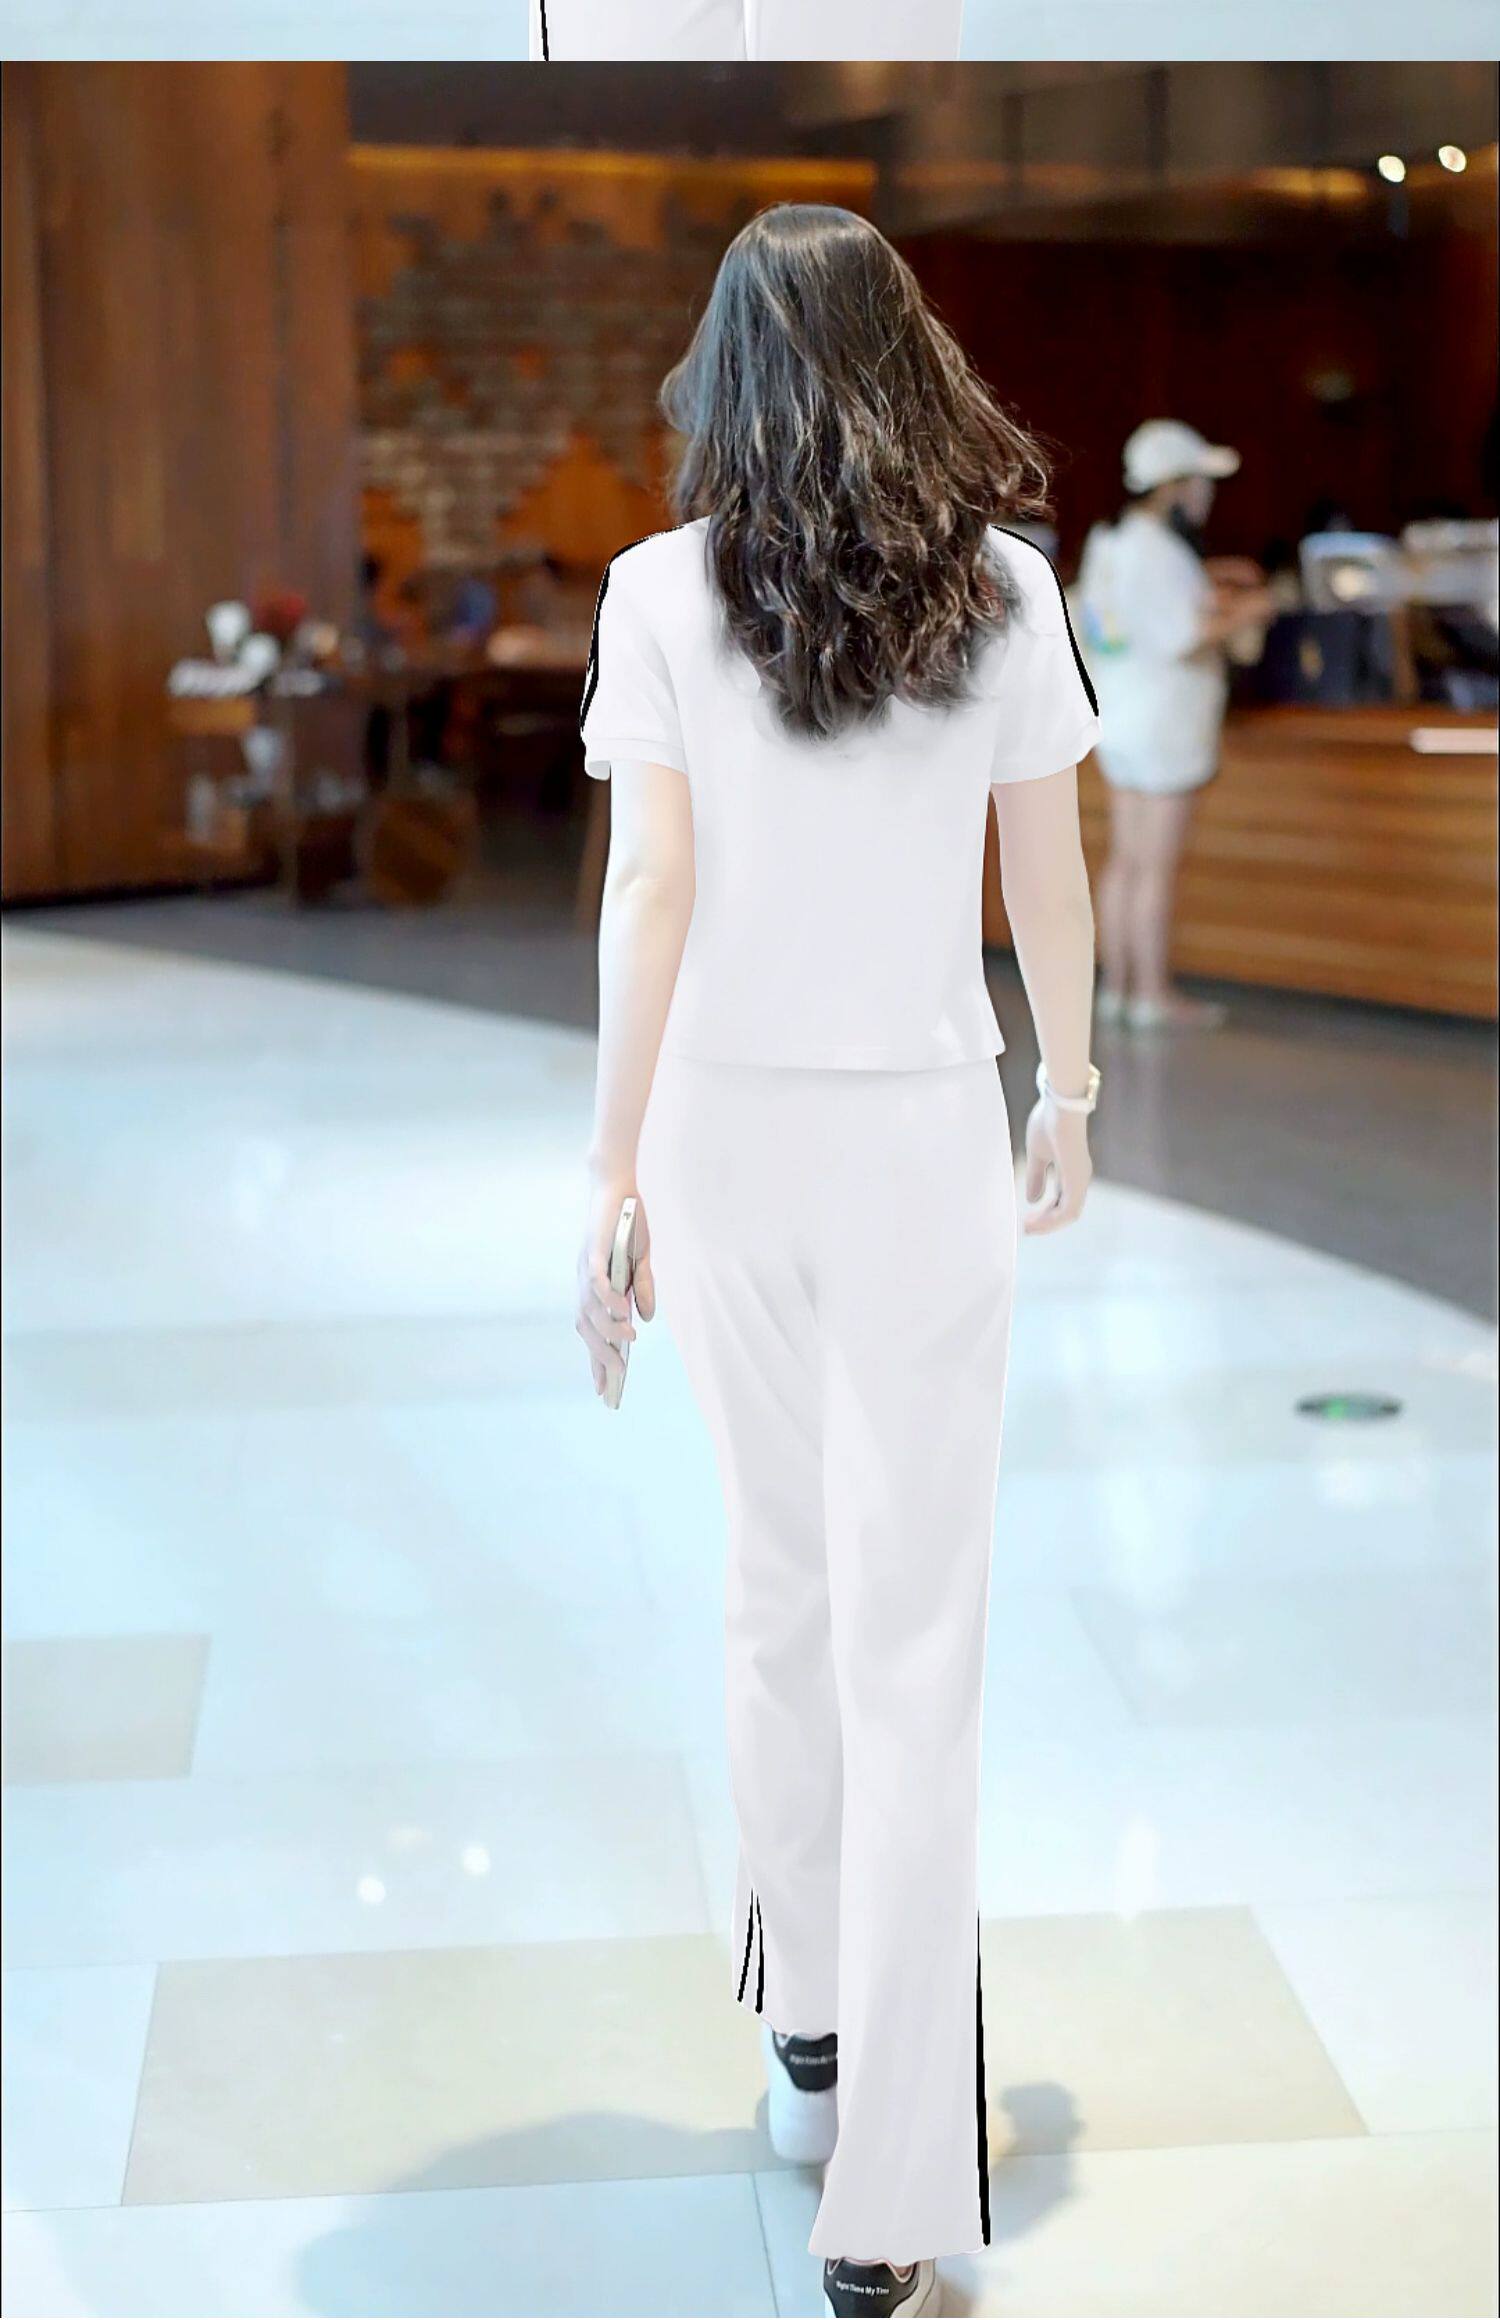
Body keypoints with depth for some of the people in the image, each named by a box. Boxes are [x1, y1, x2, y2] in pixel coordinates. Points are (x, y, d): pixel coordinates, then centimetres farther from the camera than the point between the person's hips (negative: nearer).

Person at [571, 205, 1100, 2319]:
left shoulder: (664, 593, -6)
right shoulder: (1003, 586, -3)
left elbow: (651, 896, -9)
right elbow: (1048, 878, 2)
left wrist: (614, 1169, -3)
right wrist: (1069, 1093, 16)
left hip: (726, 1128, 1)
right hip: (924, 1136, -1)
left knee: (781, 1592, 19)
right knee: (913, 1647, 1)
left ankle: (809, 2034, 35)